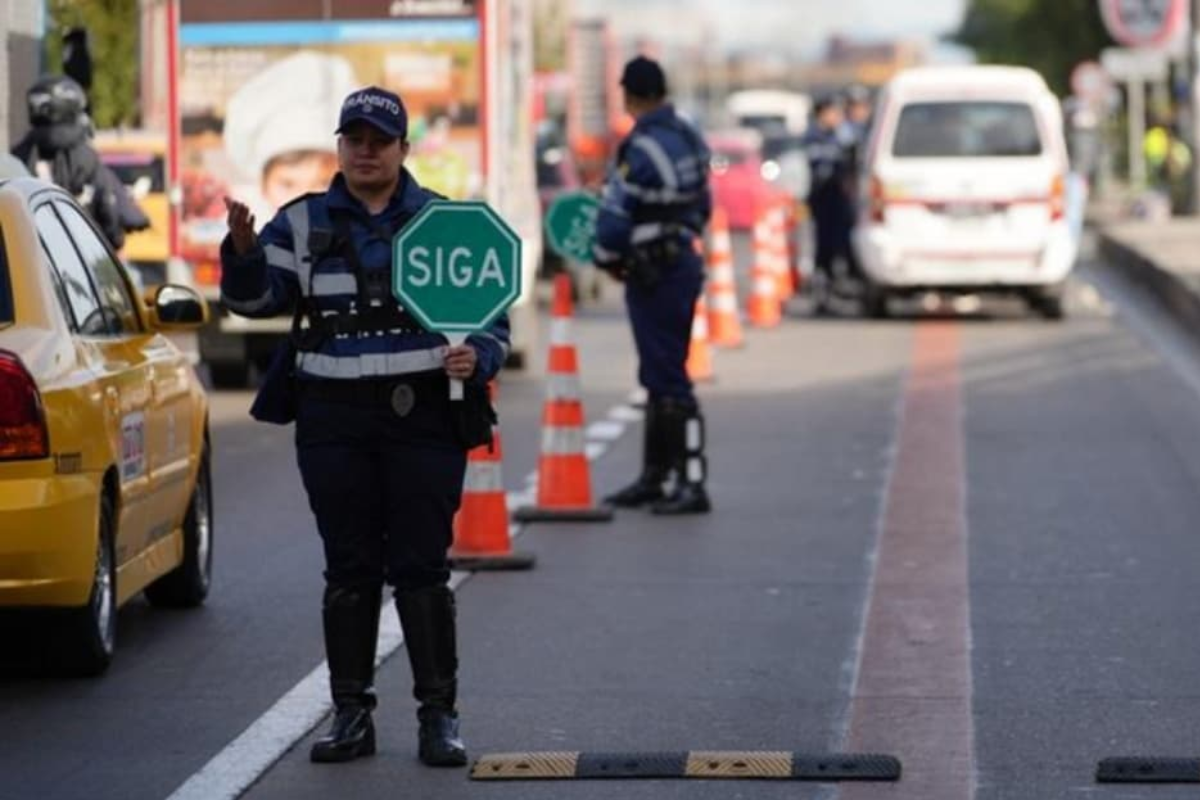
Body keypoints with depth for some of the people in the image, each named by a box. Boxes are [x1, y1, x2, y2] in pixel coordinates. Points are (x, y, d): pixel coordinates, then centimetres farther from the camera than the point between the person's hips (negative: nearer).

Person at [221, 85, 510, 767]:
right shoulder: (304, 223, 9)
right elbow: (258, 298, -1)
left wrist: (477, 358, -10)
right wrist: (243, 249, -21)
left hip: (423, 417, -1)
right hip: (335, 417, 1)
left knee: (422, 568, -2)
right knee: (349, 569, 5)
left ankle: (439, 715, 4)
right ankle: (352, 714, 11)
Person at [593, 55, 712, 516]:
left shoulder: (643, 149, -20)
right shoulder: (689, 140, 8)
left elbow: (615, 216, -20)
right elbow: (702, 205, 16)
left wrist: (606, 257, -3)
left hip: (653, 275, -9)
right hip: (684, 262, 9)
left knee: (668, 380, -6)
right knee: (659, 376, 16)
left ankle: (691, 485, -6)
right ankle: (653, 477, 25)